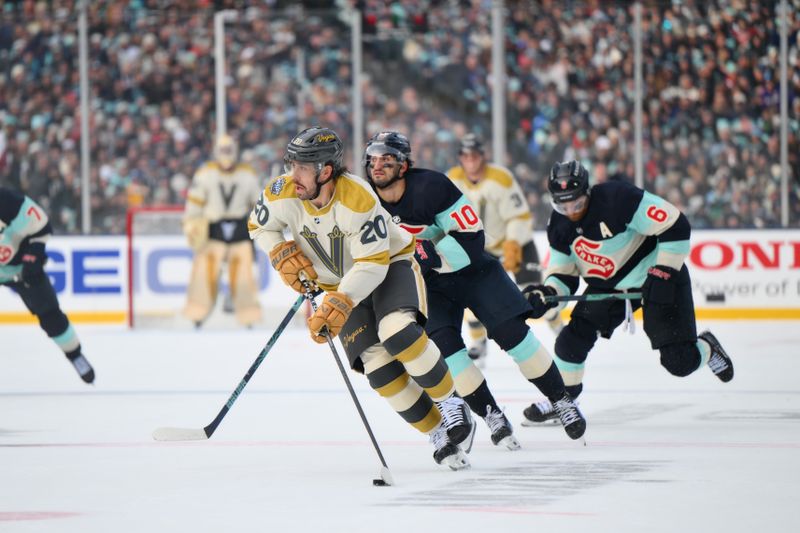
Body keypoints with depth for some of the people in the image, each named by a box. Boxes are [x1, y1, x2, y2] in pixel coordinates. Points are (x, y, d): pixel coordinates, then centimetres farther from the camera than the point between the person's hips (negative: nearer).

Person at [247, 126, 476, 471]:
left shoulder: (358, 199, -31)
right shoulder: (283, 194, -16)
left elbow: (373, 264, -30)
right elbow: (259, 226, 5)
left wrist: (339, 304, -39)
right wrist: (283, 255, -12)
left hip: (390, 263, -4)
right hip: (338, 283, 4)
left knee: (397, 332, -33)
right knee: (377, 365, -16)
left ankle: (450, 402, -12)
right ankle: (439, 433, -3)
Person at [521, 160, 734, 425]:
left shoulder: (619, 198, -30)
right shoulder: (559, 227, -7)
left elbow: (676, 226, -27)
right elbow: (563, 274, 3)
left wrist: (664, 272, -26)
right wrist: (545, 294, -18)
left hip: (657, 278, -6)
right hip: (608, 285, 6)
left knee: (679, 362, -9)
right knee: (572, 338, -8)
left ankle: (706, 348, 25)